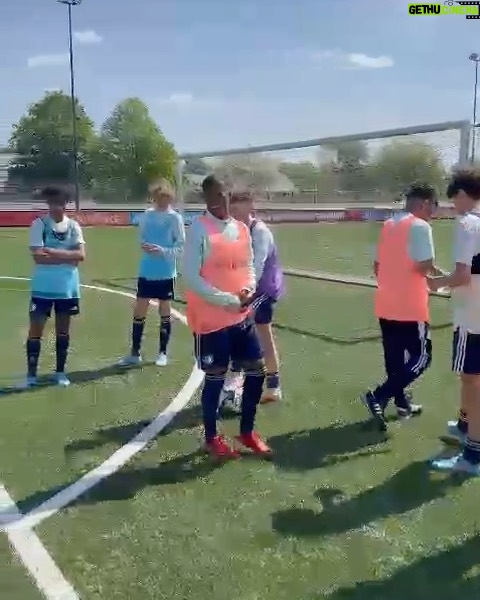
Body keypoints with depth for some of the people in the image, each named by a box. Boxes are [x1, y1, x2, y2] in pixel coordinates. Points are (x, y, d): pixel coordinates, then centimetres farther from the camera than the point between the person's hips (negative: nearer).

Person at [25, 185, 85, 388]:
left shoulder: (73, 226, 3)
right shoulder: (39, 224, -5)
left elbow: (81, 255, -8)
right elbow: (38, 256, -16)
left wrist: (54, 252, -17)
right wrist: (68, 257, -15)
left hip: (67, 287, 3)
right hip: (43, 287, -2)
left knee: (63, 330, 11)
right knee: (36, 330, 1)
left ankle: (60, 372, 23)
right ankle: (31, 374, 11)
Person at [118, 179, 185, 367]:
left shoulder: (175, 218, -7)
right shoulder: (147, 215, 3)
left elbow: (181, 247, -8)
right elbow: (141, 238, 11)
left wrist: (162, 251, -23)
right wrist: (144, 245, -11)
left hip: (166, 273, -3)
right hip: (146, 272, 3)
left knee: (165, 312, 9)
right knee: (139, 311, 5)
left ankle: (163, 353, 21)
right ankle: (135, 353, 15)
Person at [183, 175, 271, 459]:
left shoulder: (242, 229, 8)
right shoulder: (199, 229, -11)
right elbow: (190, 277, -15)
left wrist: (248, 290, -6)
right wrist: (227, 300, -18)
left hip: (242, 315, 6)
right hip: (211, 318, -6)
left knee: (257, 370, 10)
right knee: (215, 378, 4)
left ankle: (247, 431, 29)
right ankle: (212, 438, 24)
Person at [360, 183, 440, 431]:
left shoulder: (388, 225, 12)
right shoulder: (420, 226, -13)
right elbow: (423, 266, -20)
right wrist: (436, 272, 0)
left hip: (385, 305, 8)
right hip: (410, 307, -8)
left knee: (395, 357, 17)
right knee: (421, 358, 3)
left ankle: (402, 403, 30)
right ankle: (378, 396, -7)